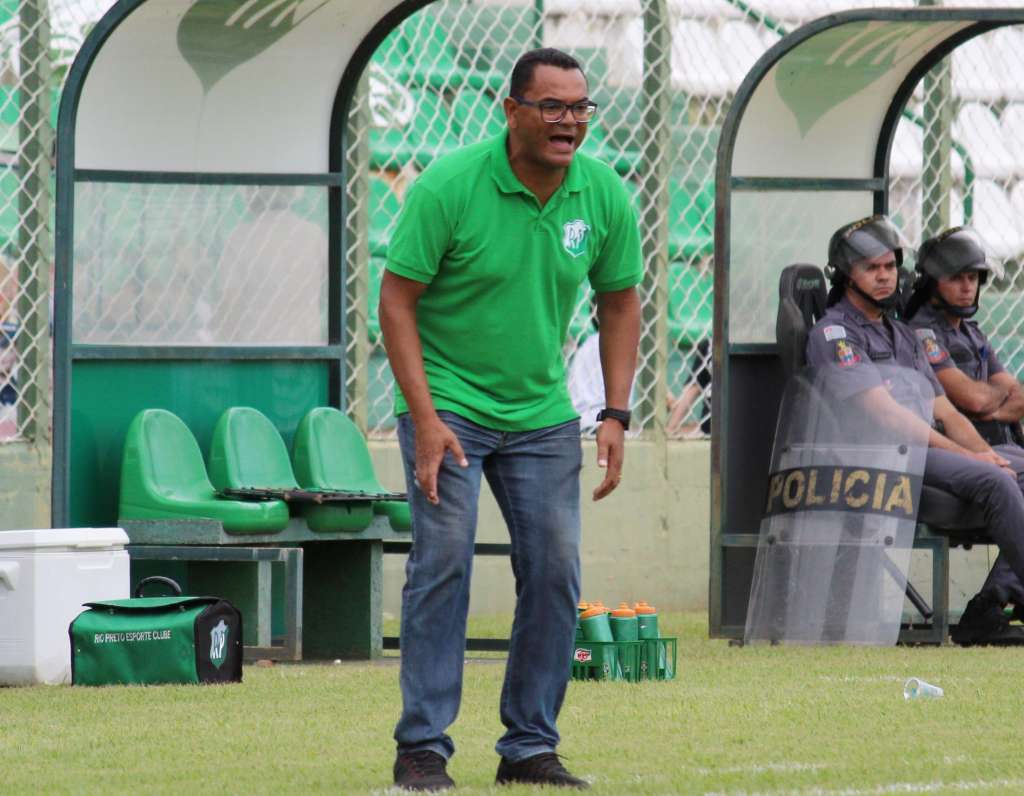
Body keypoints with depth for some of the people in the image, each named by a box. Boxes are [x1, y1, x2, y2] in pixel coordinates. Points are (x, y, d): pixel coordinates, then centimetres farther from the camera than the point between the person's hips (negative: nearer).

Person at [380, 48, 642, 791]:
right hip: (448, 401, -4)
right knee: (444, 560, -13)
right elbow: (397, 298, -13)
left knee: (556, 570, 0)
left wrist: (616, 415, 0)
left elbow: (620, 303, 8)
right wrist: (425, 417, -19)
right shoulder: (449, 186, -17)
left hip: (541, 411, 4)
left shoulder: (605, 196, -5)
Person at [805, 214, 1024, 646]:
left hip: (924, 449, 8)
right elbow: (885, 413, -12)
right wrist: (967, 456, -15)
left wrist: (986, 453, -1)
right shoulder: (833, 333, -1)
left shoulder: (904, 336, 27)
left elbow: (943, 411, 21)